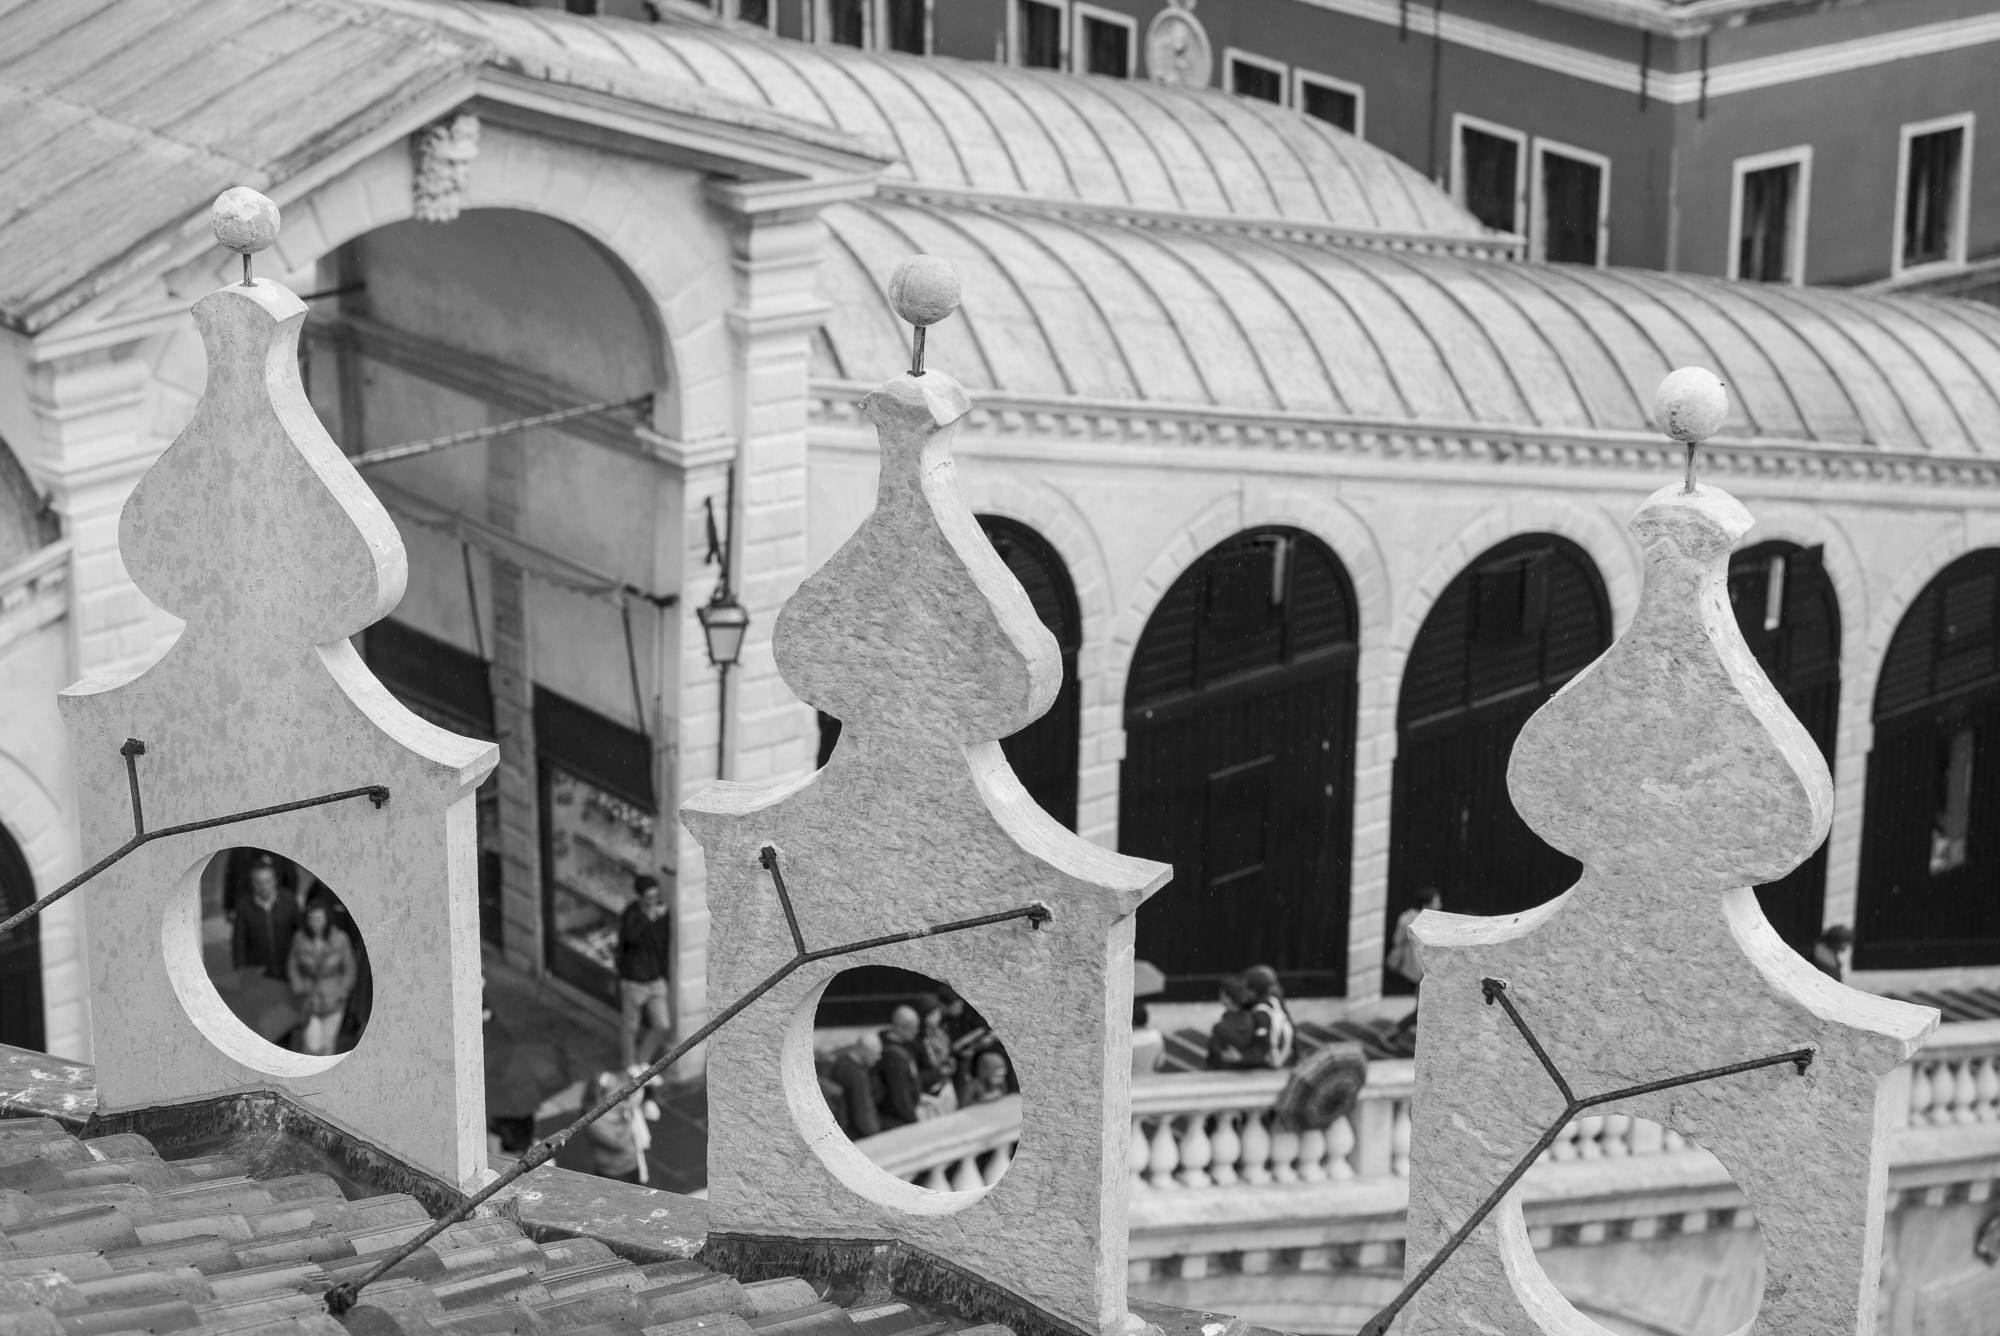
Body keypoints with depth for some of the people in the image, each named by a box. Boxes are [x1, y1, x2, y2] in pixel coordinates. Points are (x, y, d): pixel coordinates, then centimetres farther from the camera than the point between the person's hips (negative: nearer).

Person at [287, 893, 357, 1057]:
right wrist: (299, 990, -8)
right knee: (312, 1046, -7)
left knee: (326, 1045, 11)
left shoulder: (340, 939, -15)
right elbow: (292, 966, 1)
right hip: (309, 999, 0)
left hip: (332, 999, 0)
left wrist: (341, 994, -6)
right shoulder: (299, 938, -13)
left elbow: (349, 969, -2)